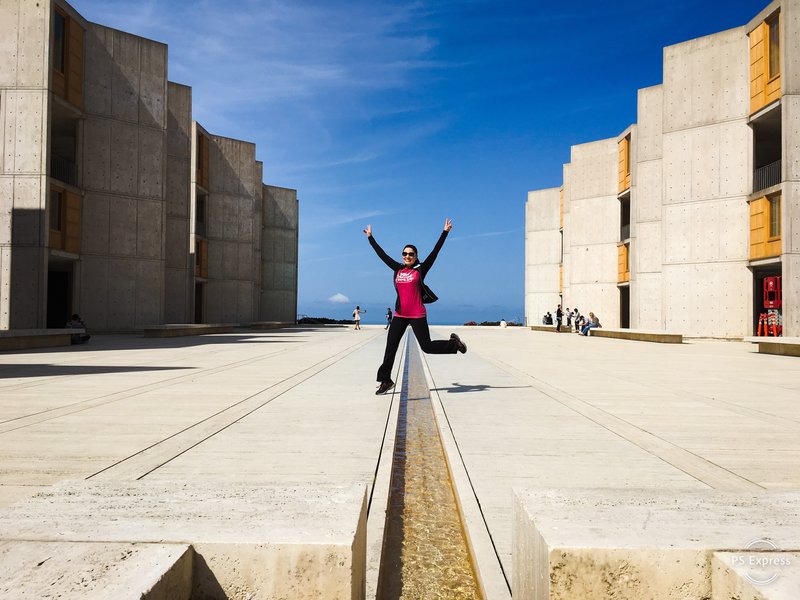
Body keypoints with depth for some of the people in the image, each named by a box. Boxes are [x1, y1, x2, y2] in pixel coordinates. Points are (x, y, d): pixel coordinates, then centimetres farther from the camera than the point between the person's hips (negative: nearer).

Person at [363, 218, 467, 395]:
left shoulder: (420, 270, -2)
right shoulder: (397, 269, 8)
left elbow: (435, 252, -6)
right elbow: (381, 254, 15)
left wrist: (445, 232, -8)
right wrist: (370, 237, 20)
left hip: (417, 315, -4)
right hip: (399, 315, 4)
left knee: (427, 347, 0)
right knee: (390, 348, 3)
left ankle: (454, 343, 26)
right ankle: (385, 380, 12)